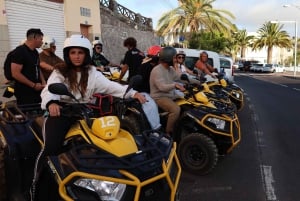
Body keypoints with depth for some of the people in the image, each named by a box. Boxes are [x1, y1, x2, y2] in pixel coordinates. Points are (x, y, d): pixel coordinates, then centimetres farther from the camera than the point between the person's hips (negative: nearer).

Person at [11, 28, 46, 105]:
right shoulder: (20, 51, -13)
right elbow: (15, 74, -19)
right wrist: (33, 85, -15)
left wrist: (43, 82, 5)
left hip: (37, 92, 8)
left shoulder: (35, 52, 13)